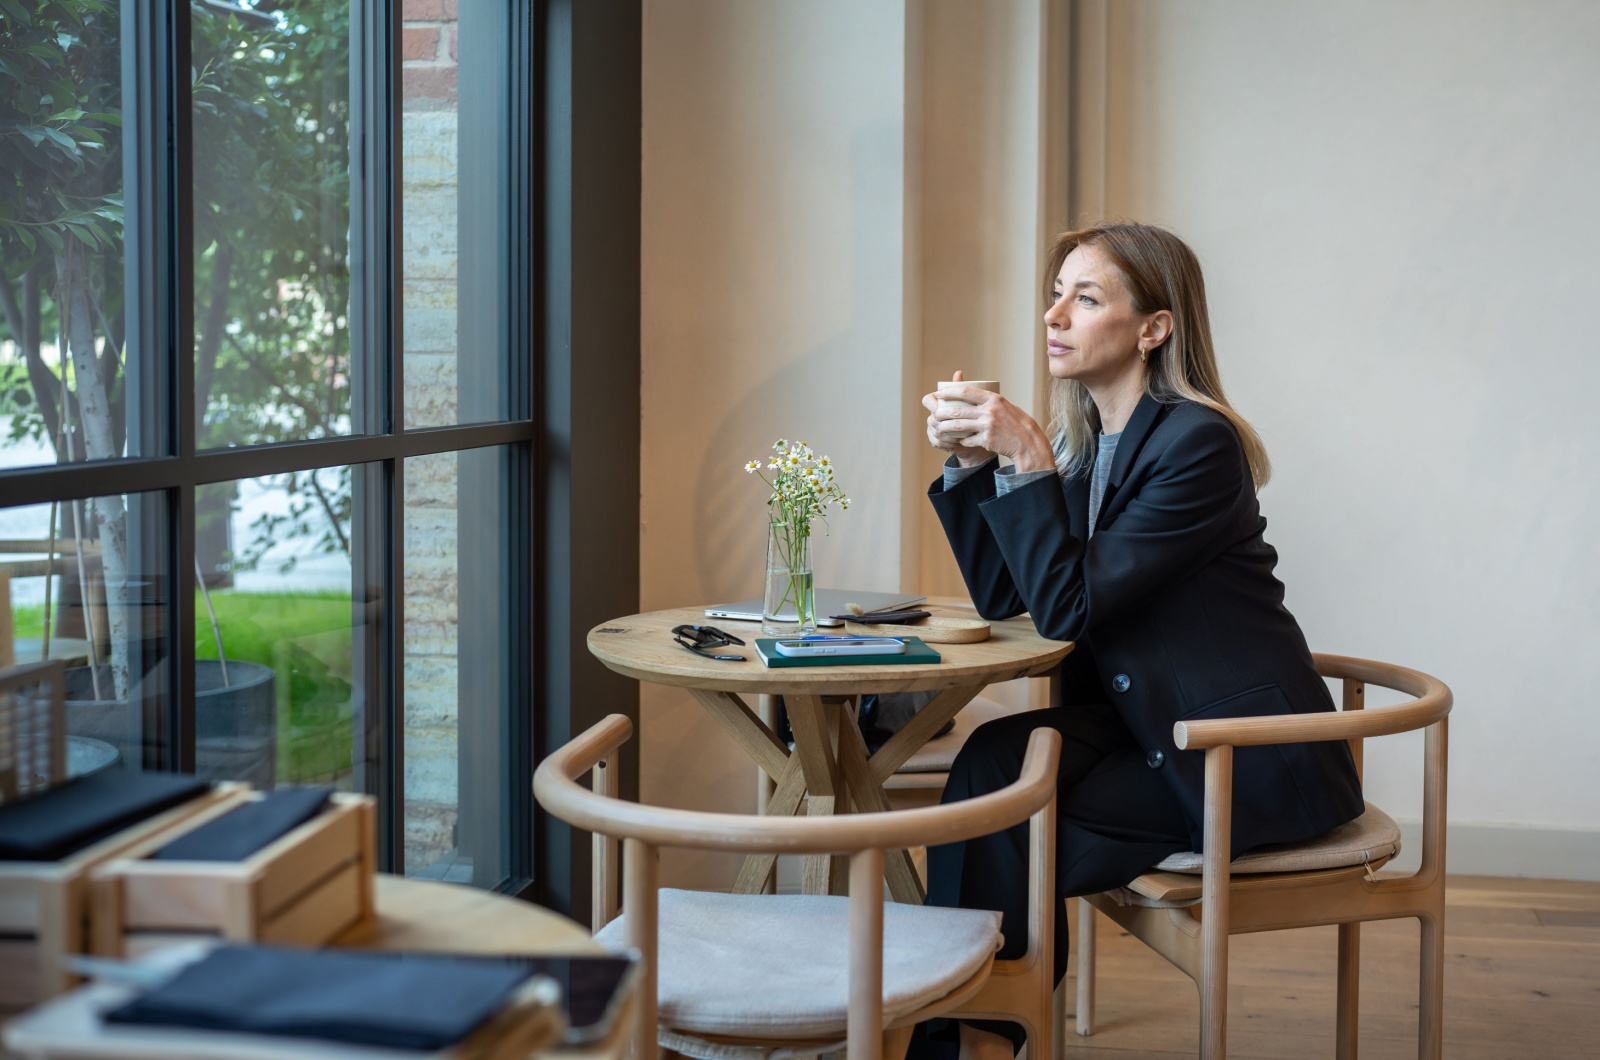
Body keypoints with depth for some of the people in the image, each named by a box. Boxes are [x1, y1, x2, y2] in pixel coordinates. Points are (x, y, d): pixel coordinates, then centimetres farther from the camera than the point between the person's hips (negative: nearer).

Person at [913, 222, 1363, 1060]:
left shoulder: (1198, 443, -18)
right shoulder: (1081, 440, 7)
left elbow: (1065, 608, -22)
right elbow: (1000, 598, 5)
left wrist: (1028, 460, -23)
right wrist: (970, 464, -4)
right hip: (1148, 727, 7)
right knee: (991, 758, -17)